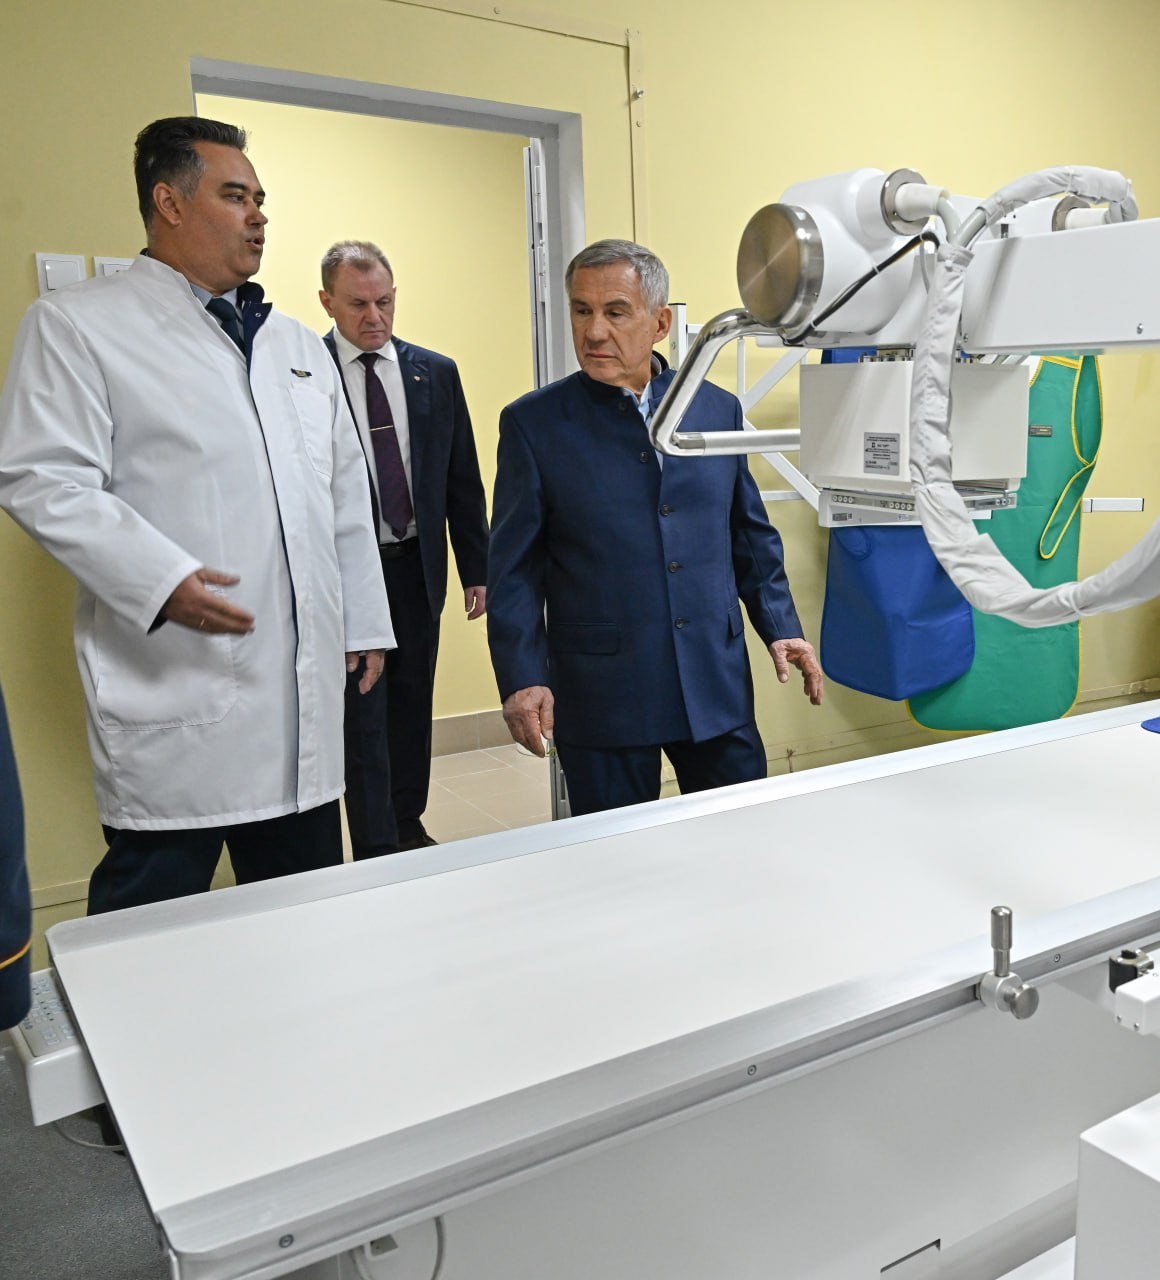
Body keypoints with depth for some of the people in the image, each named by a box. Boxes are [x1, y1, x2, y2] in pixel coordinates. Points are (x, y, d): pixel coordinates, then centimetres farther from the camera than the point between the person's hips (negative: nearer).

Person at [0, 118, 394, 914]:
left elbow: (346, 492, 19)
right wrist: (158, 580, -23)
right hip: (176, 694, -5)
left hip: (306, 693, 6)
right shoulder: (77, 325, -1)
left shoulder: (299, 344, 19)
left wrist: (366, 619, 16)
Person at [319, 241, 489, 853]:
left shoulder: (436, 373, 5)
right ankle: (377, 848, 12)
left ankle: (408, 823, 31)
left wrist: (477, 568, 5)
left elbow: (463, 480, 7)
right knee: (362, 711, 1)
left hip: (418, 567, 4)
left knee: (412, 704, 15)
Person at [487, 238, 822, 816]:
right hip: (600, 696, -2)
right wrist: (522, 678, -10)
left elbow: (753, 540, 14)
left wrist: (781, 629, 7)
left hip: (717, 684, 3)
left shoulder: (718, 410, 8)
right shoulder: (533, 423, -1)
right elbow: (514, 568, -2)